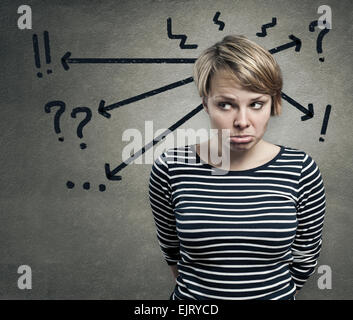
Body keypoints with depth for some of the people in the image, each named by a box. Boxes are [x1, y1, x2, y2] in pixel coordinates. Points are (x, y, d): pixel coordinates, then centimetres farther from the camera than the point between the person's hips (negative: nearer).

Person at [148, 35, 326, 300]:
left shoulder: (301, 171, -16)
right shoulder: (170, 169, -18)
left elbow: (305, 258, -5)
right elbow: (171, 248, -3)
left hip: (276, 294, 1)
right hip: (192, 298, 0)